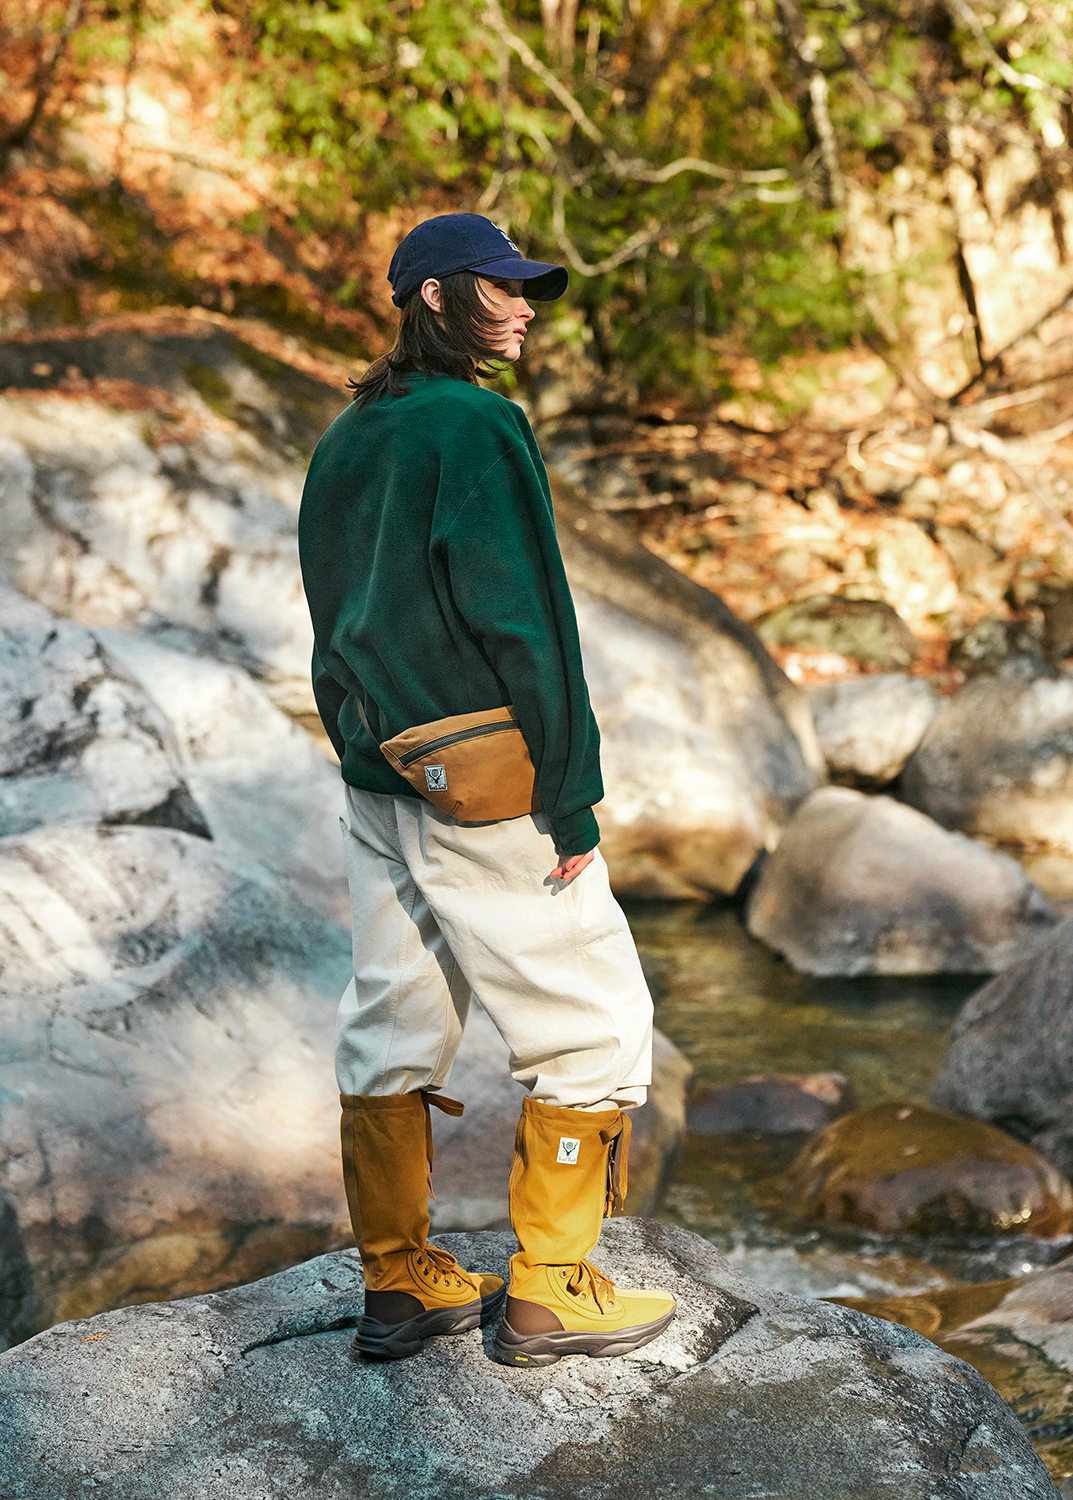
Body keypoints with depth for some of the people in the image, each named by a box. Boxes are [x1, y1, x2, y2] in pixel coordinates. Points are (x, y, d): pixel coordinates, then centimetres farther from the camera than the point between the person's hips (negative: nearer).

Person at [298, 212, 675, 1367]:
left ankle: (398, 1283, 21)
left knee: (392, 1030, 13)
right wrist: (570, 802, -15)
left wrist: (366, 756, 20)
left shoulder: (344, 441, 13)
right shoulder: (476, 426, -14)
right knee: (596, 1023, 3)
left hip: (376, 786, 9)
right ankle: (547, 1290, 6)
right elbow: (520, 622, -18)